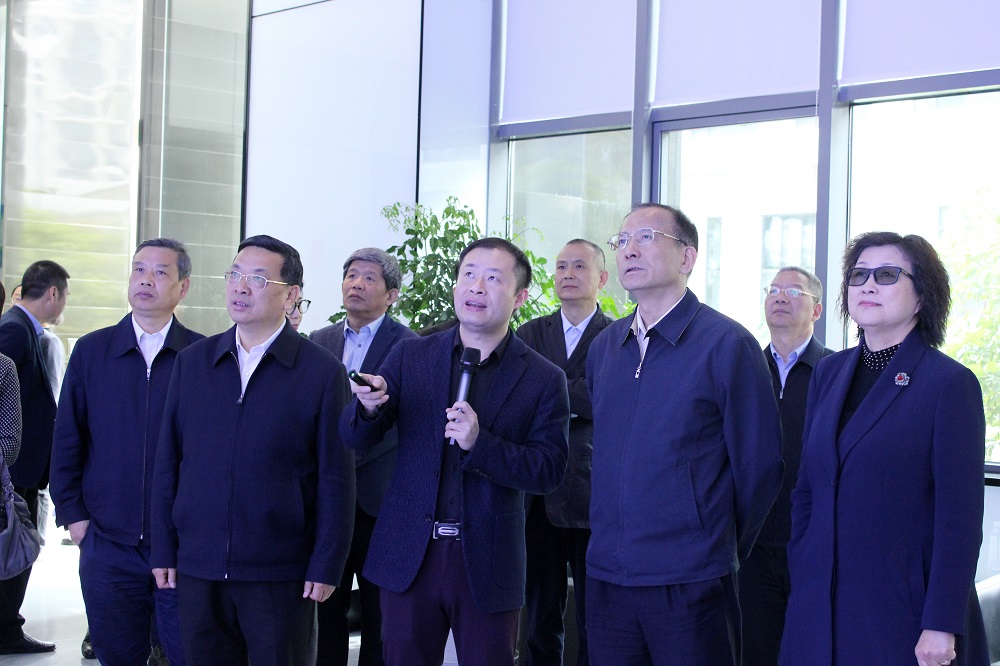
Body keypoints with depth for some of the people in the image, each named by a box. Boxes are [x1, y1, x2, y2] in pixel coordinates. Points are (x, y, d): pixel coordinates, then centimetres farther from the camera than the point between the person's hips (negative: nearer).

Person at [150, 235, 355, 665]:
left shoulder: (323, 372, -4)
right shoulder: (191, 363, 7)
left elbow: (336, 480, -4)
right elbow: (167, 463, 9)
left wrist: (326, 568, -7)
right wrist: (163, 550, 5)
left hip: (281, 577, -3)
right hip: (197, 569, 3)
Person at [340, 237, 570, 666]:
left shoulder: (544, 379, -1)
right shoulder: (410, 356, 5)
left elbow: (550, 471, -7)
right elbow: (355, 437, 2)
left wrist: (480, 443, -22)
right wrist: (368, 408, -21)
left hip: (487, 563, -1)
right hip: (409, 555, 2)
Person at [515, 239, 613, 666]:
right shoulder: (530, 334, 11)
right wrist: (576, 402, -14)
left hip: (594, 497, -3)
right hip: (539, 495, 3)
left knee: (595, 619, 4)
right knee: (540, 616, 12)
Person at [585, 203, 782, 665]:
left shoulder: (728, 345, -8)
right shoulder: (604, 347, 10)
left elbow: (759, 466, -5)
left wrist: (720, 550, 2)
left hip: (690, 587, -5)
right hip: (605, 579, 5)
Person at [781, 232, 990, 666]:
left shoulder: (950, 383, -7)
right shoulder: (828, 373, 10)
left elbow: (960, 519, -11)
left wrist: (941, 626, -15)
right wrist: (799, 588, 7)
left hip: (902, 610, -5)